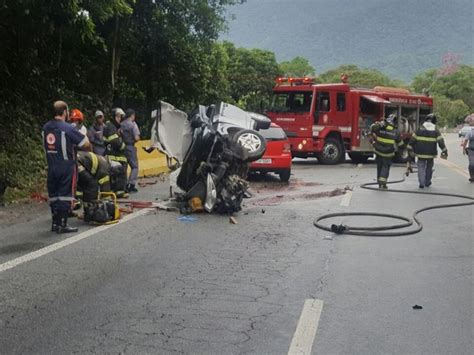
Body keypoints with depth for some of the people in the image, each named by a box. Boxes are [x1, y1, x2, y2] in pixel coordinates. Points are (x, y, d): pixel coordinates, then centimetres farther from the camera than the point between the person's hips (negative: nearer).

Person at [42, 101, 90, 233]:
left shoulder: (46, 127, 6)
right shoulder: (68, 128, -15)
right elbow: (85, 144, -12)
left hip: (51, 166, 6)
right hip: (66, 167, -6)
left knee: (53, 195, 13)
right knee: (65, 195, 0)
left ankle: (55, 223, 20)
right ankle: (62, 224, 1)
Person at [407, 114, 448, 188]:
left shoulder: (420, 128, 0)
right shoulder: (435, 130, -1)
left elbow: (413, 139, -1)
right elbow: (440, 141, -6)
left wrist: (410, 149, 5)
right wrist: (444, 151, -4)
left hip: (421, 153, -1)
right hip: (431, 154, 1)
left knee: (421, 167, 4)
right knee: (429, 167, 17)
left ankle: (421, 183, -8)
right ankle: (427, 182, 25)